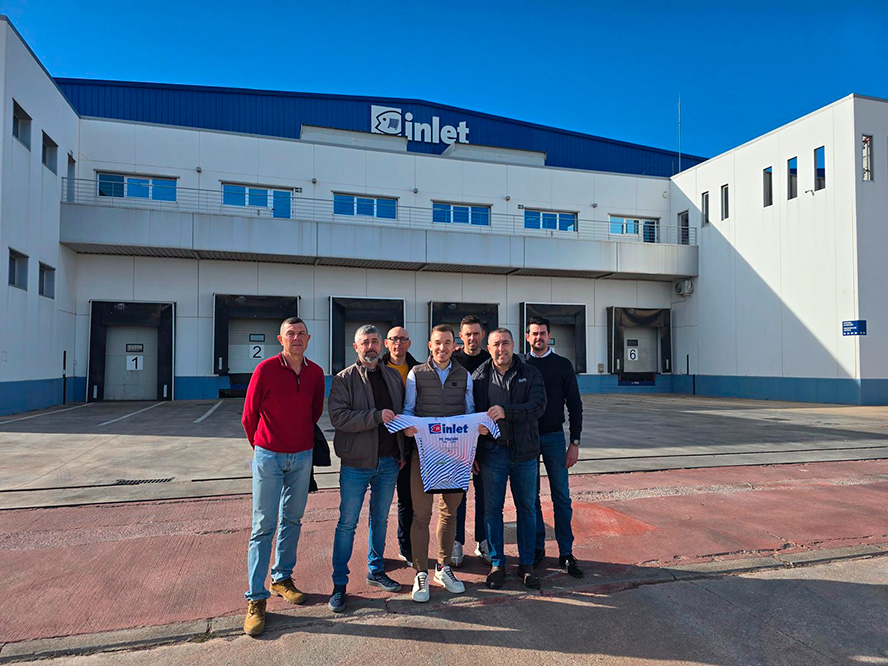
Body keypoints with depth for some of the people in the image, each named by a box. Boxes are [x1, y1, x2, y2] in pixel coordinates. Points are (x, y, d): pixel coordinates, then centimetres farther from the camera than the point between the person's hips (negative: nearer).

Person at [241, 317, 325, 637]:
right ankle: (256, 599, 7)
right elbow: (249, 415, -1)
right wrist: (262, 446, 9)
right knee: (264, 526, 0)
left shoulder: (315, 373, 1)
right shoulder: (266, 369, -11)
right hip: (269, 455, -4)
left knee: (292, 520, 14)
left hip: (302, 456, 4)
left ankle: (282, 578, 31)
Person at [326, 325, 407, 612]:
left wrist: (402, 451, 9)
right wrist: (377, 416, -23)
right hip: (356, 462, -4)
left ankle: (376, 571, 33)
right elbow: (338, 416, -18)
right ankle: (339, 583, 15)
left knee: (380, 519, 17)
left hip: (389, 461, 5)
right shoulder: (344, 379, -6)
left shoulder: (393, 376, 9)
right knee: (347, 523, 3)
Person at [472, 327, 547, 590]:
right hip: (492, 451, 0)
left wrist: (506, 411, -25)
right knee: (492, 509, 6)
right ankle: (497, 564, 21)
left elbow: (538, 406, -11)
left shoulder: (530, 374, 2)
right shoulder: (479, 376, 4)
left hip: (525, 452, 0)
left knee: (527, 509, 9)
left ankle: (526, 564, 24)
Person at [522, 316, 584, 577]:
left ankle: (566, 553, 11)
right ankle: (537, 548, 19)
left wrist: (575, 443, -3)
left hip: (554, 436, 0)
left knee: (561, 496, 2)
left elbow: (575, 406, 3)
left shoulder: (563, 365, 3)